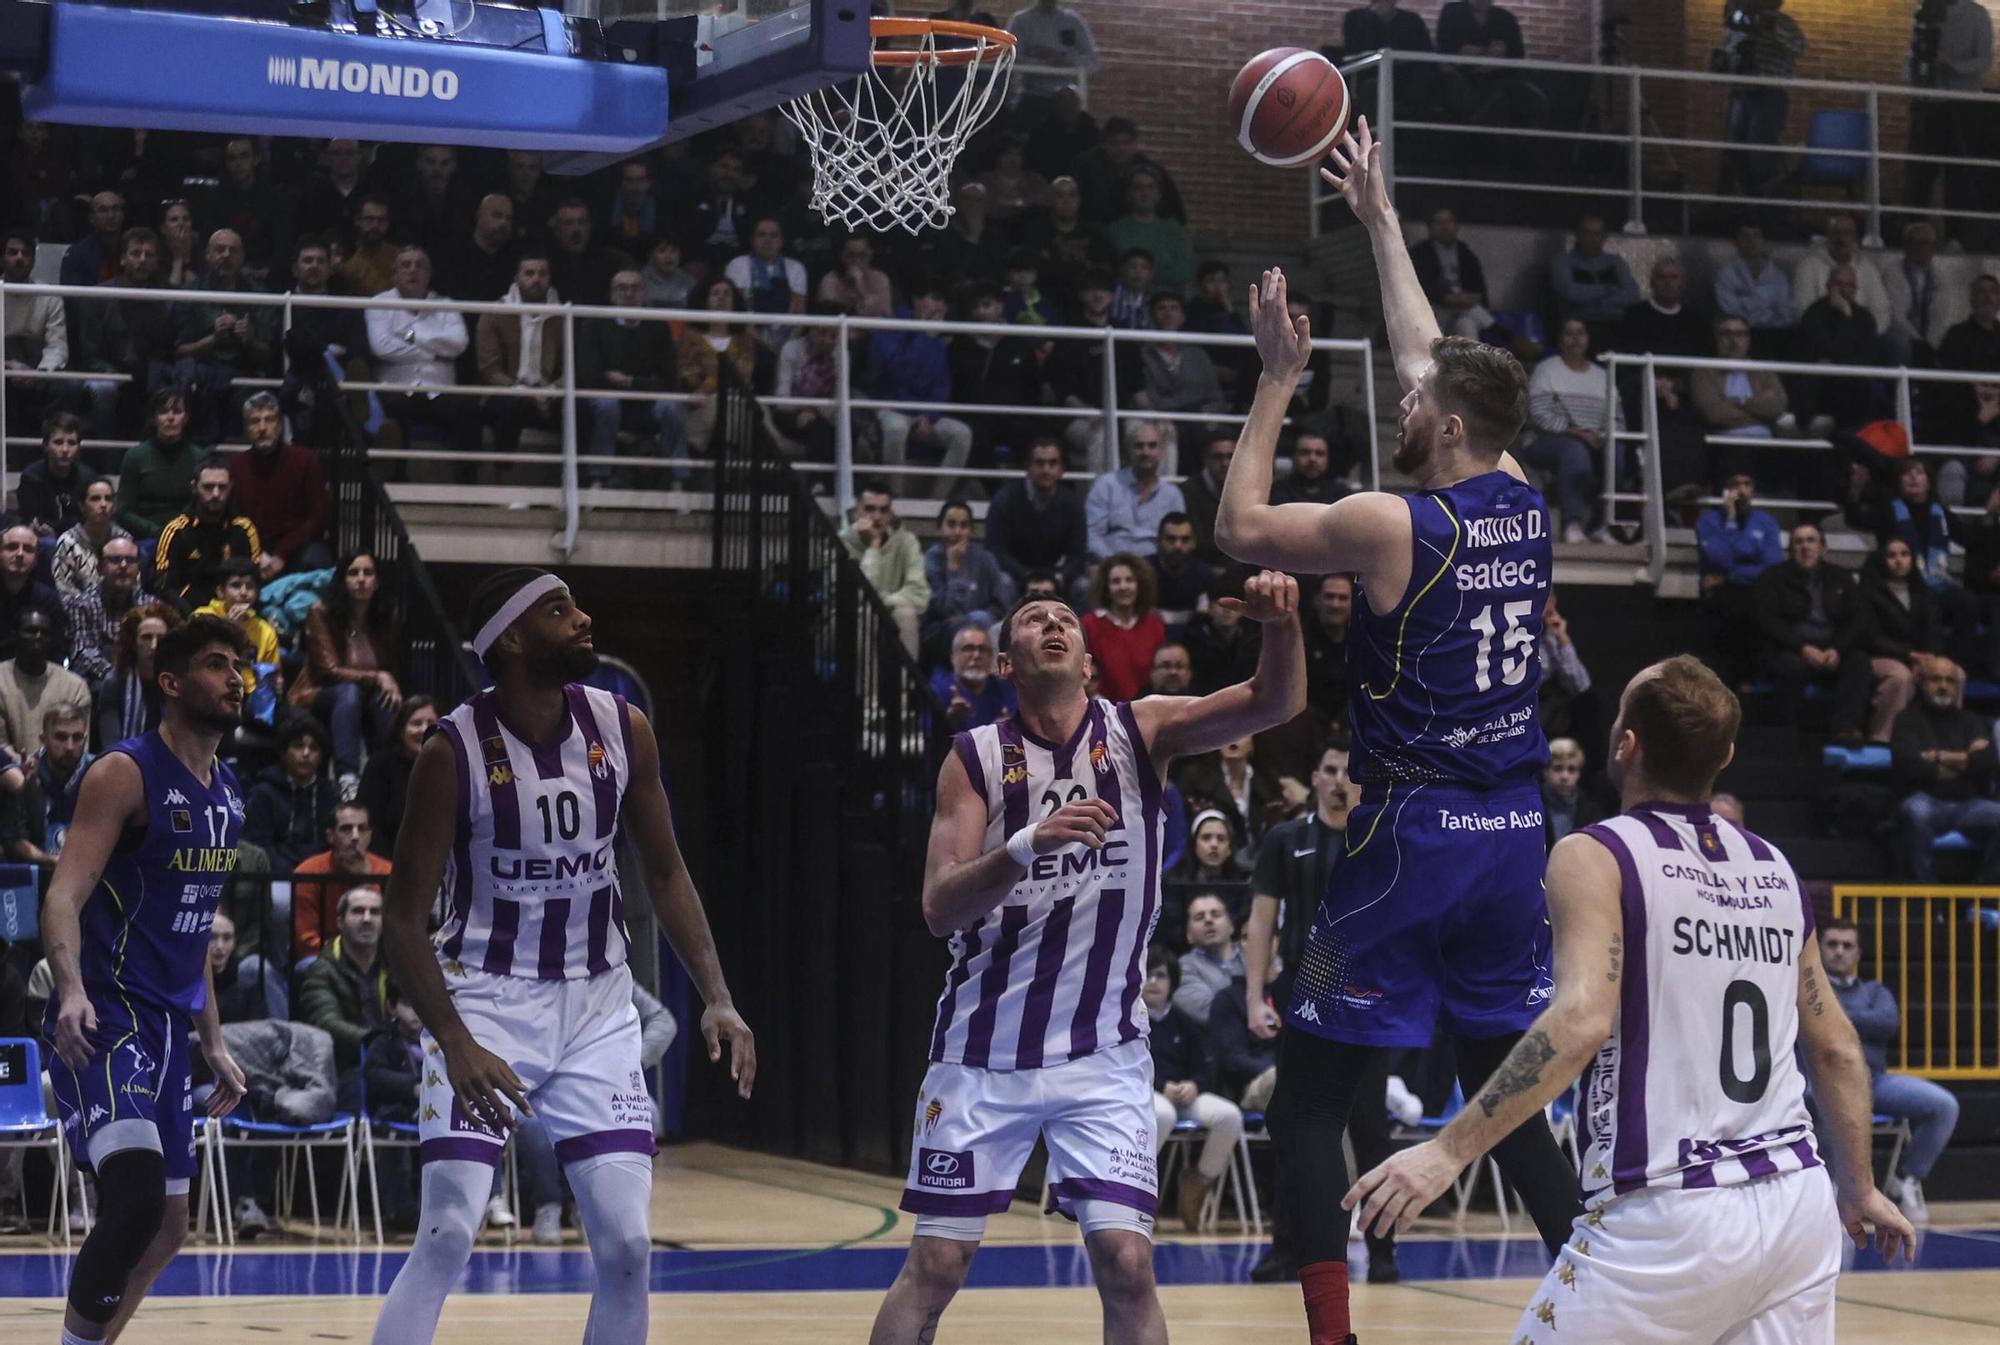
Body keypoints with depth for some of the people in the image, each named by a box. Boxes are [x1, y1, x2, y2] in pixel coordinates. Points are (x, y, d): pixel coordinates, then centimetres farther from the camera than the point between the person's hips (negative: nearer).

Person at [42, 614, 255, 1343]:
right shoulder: (127, 773, -10)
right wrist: (72, 990, -37)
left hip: (168, 1024, 9)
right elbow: (64, 896, -19)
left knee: (166, 1227, 12)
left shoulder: (227, 792, 14)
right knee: (138, 1195, -26)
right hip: (108, 1017, -9)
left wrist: (213, 1041, 22)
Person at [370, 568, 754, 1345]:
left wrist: (717, 999, -5)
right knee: (448, 1238, -13)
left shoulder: (622, 730, -4)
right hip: (486, 999, -4)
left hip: (596, 1005, 4)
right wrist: (458, 1045, -26)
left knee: (626, 1245, -2)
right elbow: (402, 922, -14)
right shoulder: (456, 751, -17)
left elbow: (665, 874, 7)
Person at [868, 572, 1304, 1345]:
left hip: (1104, 1054, 0)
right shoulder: (975, 758, -3)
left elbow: (1275, 704, -16)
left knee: (1126, 1263, -11)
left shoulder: (1140, 732, -2)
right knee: (935, 1265, 3)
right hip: (984, 1049, 0)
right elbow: (939, 910, -13)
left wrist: (1281, 625, -37)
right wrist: (1026, 846, -30)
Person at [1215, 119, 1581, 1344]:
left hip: (1412, 836, -6)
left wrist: (1280, 383, 5)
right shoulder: (1524, 503, 6)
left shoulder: (1392, 526, -13)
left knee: (1310, 1097, 2)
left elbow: (1240, 529, 0)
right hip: (1514, 833, 6)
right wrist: (1380, 215, 28)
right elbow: (1432, 356, 20)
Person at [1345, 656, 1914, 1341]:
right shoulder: (1775, 869, 12)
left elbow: (1581, 1021, -21)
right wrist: (1859, 1187, 32)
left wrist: (1448, 1150, -21)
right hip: (1800, 1206, 6)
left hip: (1669, 1216, -6)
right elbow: (1836, 1048, 19)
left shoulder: (1595, 857, -6)